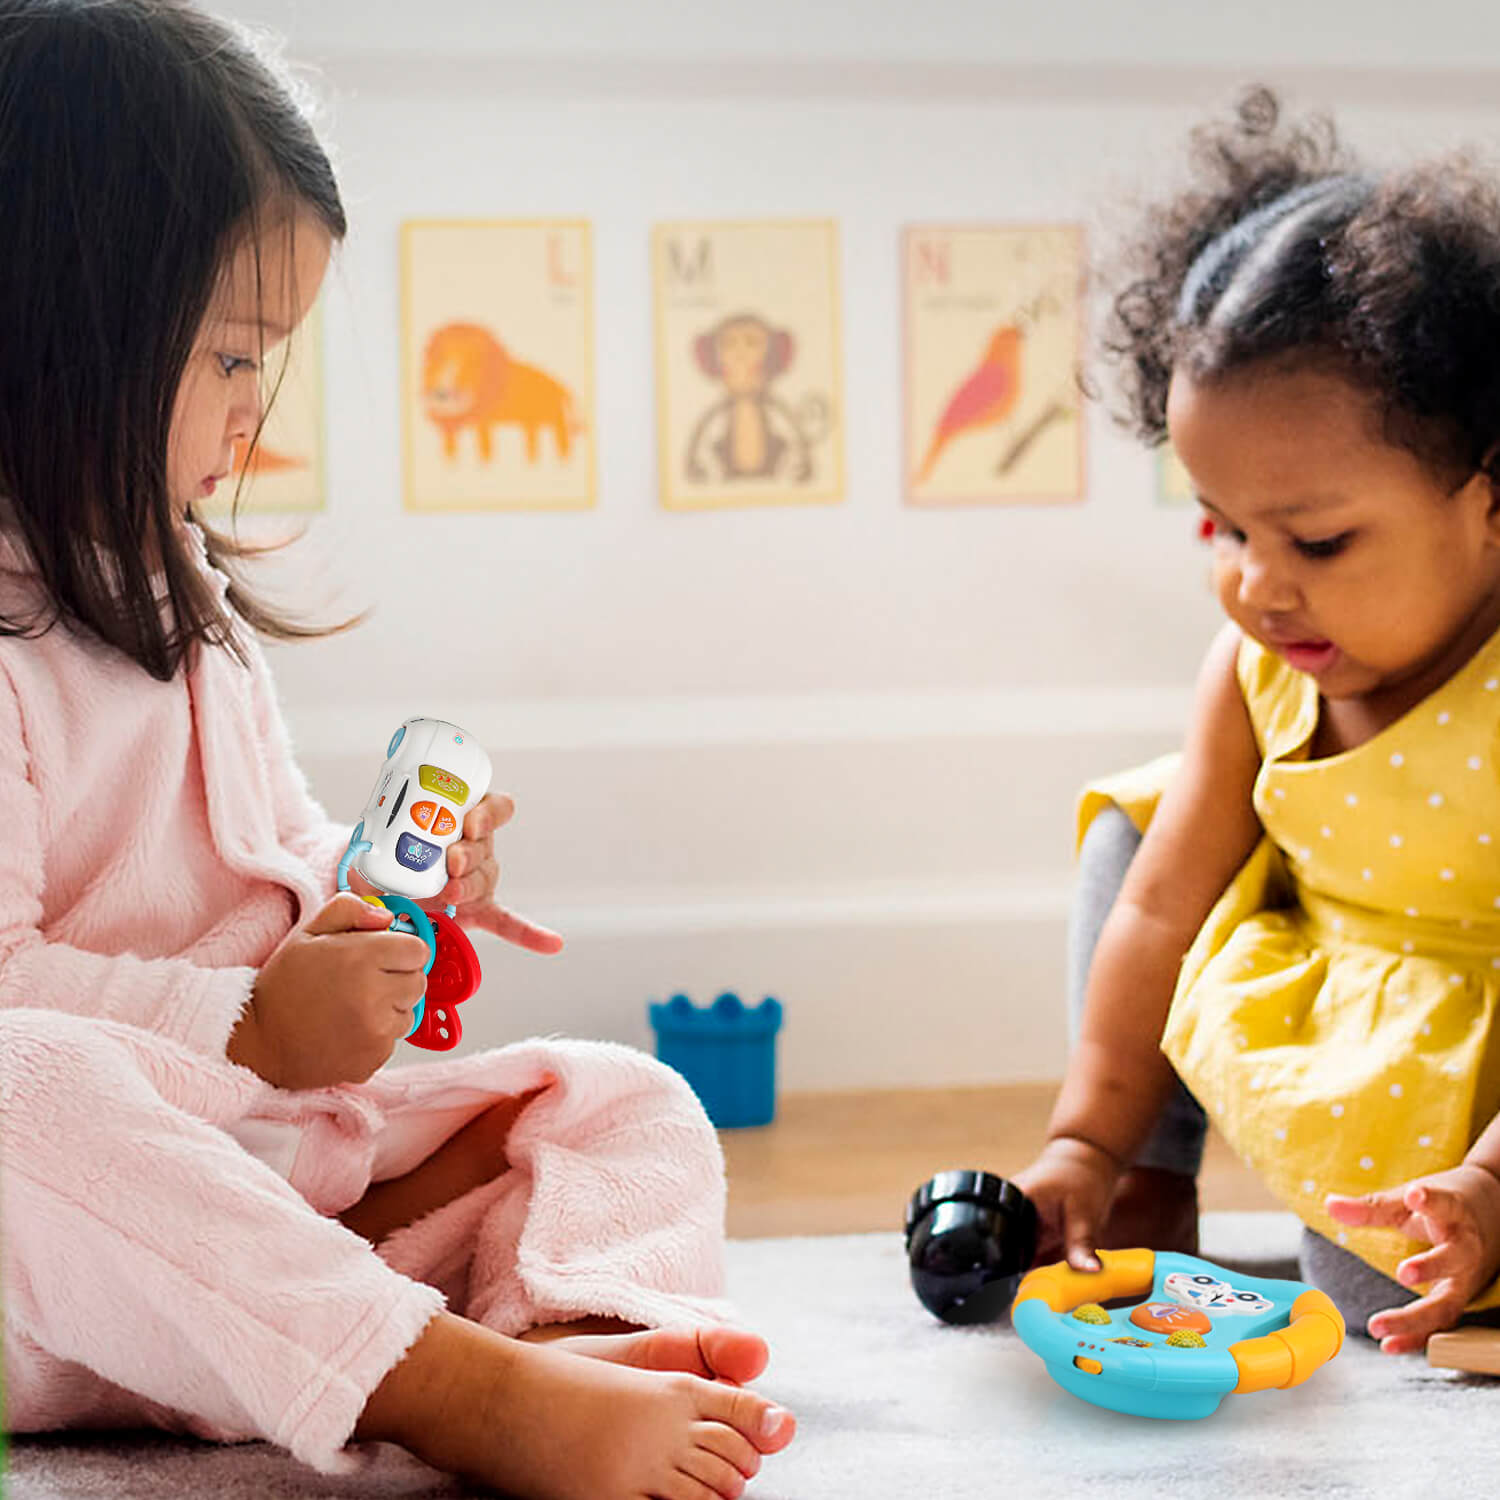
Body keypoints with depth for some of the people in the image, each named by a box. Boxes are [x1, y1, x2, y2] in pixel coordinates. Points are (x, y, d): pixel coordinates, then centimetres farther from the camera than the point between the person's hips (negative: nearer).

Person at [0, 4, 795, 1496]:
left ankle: (571, 1330, -34)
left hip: (273, 1148, 9)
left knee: (624, 1102, 1)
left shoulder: (168, 583, 17)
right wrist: (250, 1026, -21)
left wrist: (352, 889, 9)